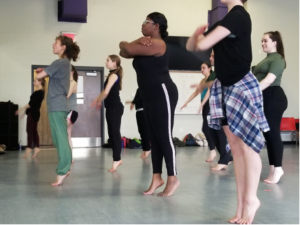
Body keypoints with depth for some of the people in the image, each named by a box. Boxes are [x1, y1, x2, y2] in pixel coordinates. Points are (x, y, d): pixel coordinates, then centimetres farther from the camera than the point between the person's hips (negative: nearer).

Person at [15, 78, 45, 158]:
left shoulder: (40, 92, -14)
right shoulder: (38, 91, 15)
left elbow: (32, 103, -18)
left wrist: (22, 109, -13)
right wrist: (25, 111, 19)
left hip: (33, 113, -9)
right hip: (33, 112, 9)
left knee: (29, 130, -8)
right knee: (34, 130, 7)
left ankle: (29, 148, -7)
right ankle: (36, 147, 6)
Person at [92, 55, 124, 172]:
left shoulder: (114, 75, -11)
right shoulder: (112, 75, 18)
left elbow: (106, 92, -18)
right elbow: (105, 91, 22)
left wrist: (99, 101, -2)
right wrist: (97, 100, 9)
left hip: (115, 108, -9)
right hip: (111, 107, 9)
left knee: (115, 133, -9)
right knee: (112, 134, 10)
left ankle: (116, 160, -7)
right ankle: (117, 159, 16)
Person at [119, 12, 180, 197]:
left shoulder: (157, 44, -14)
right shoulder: (146, 44, 17)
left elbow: (127, 48, -21)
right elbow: (124, 53, 7)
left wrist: (126, 44, 3)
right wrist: (136, 43, -11)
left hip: (163, 94, -10)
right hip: (150, 97, 10)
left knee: (164, 137, -7)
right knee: (155, 138, 9)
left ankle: (173, 179, 2)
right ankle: (157, 178, 15)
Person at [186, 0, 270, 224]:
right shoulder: (223, 22, 16)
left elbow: (203, 45, -21)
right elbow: (191, 46, 17)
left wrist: (201, 37, 2)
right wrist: (198, 32, -4)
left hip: (243, 87, -9)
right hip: (226, 88, 9)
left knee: (247, 144, -2)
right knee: (235, 147, 8)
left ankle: (251, 199, 12)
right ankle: (242, 204, 15)